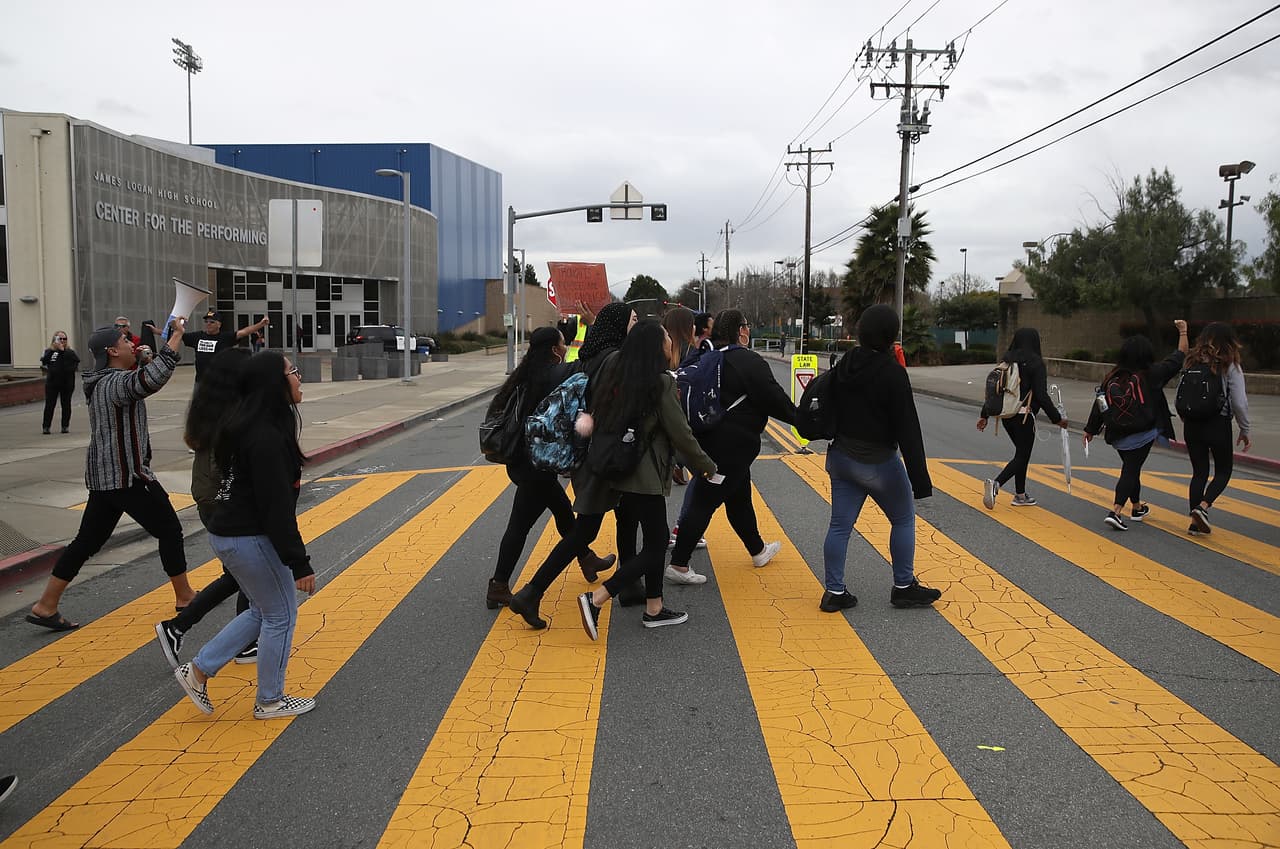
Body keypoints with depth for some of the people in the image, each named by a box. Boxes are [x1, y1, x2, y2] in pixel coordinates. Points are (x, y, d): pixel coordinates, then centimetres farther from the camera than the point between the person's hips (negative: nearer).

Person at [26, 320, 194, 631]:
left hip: (103, 476, 9)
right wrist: (177, 335, -37)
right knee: (169, 530, 5)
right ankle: (184, 596, 16)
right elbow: (151, 380, -41)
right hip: (127, 476, -9)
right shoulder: (117, 382, -19)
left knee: (87, 541, 13)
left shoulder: (101, 382, 11)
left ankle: (45, 606, 15)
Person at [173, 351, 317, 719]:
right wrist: (299, 563, -21)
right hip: (249, 539, -10)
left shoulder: (250, 426, 7)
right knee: (281, 615, 7)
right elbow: (277, 508, -25)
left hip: (228, 533, 10)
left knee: (264, 611, 22)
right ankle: (270, 701, 22)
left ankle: (198, 670, 25)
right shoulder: (267, 437, -24)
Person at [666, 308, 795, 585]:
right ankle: (678, 564, -2)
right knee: (705, 502, -5)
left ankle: (758, 550, 39)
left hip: (709, 439, 9)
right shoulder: (749, 362, -16)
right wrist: (800, 418, -1)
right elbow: (775, 399, -14)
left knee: (739, 497, 22)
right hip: (731, 446, -9)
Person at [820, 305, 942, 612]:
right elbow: (907, 429, -19)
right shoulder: (892, 373, -19)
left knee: (840, 524, 8)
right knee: (903, 519, 13)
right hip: (878, 462, -6)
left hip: (841, 457, 6)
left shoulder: (845, 364, 1)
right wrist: (919, 478, -17)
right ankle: (904, 587, 22)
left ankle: (833, 591, 12)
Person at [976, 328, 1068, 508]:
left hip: (1006, 414, 7)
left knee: (1021, 453, 19)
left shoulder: (1006, 360, 6)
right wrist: (1057, 418, -7)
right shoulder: (1035, 363, -11)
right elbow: (1041, 395, -15)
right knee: (1022, 455, 1)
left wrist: (984, 415, 14)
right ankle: (995, 483, -19)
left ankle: (1020, 495, 23)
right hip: (1024, 415, -7)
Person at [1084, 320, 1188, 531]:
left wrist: (1090, 430, 10)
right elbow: (1179, 357, 4)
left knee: (1131, 468, 21)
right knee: (1131, 470, -3)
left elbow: (1100, 405, 2)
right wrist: (1183, 333, 17)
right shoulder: (1152, 375, -8)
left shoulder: (1112, 377, -1)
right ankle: (1115, 511, -17)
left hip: (1117, 434, 4)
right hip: (1141, 434, -4)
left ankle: (1137, 507, 38)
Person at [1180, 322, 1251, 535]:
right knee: (1223, 471, 13)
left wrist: (1187, 422, 14)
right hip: (1219, 425, -4)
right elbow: (1239, 402, -8)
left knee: (1199, 472, 11)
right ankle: (1202, 507, -9)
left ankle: (1195, 522, 8)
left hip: (1192, 425, 4)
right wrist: (1244, 430, 3)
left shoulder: (1192, 363, 3)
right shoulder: (1230, 366, -7)